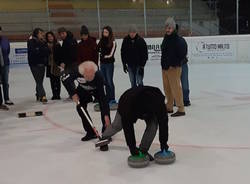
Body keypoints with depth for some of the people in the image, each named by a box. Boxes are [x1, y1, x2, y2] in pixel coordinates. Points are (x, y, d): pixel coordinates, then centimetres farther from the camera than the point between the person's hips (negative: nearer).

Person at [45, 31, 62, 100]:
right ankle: (54, 94, 16)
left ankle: (58, 94, 8)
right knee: (52, 80, 8)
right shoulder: (46, 45, 8)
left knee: (57, 80, 2)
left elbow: (60, 55, -7)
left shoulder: (57, 45, -3)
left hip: (56, 64, -4)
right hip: (50, 65, 4)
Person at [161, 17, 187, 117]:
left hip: (174, 68, -8)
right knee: (167, 88, 14)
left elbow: (182, 54, -14)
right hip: (165, 67, 8)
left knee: (176, 88, -7)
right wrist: (163, 64, 15)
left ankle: (181, 109, -2)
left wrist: (174, 64, -15)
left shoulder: (179, 40, -12)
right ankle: (169, 107, 27)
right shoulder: (166, 38, 12)